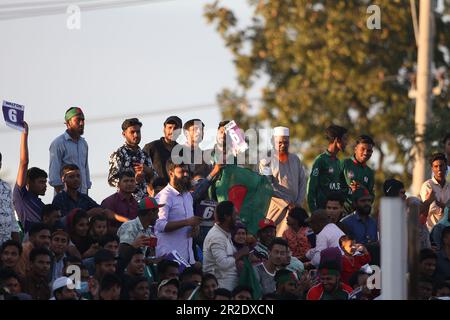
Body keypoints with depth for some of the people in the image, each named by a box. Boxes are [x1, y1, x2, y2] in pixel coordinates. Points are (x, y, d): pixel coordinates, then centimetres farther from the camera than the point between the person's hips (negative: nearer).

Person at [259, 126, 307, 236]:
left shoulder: (295, 159, 15)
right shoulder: (266, 161, 1)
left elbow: (302, 182, 16)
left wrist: (298, 203, 3)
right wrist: (286, 204, -8)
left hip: (293, 206, 4)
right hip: (276, 206, -3)